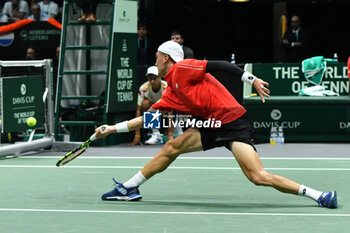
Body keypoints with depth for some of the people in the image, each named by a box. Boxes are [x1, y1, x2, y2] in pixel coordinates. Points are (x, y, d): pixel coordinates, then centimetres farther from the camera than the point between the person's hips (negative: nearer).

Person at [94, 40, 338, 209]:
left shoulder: (182, 69, -5)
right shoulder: (171, 92, 20)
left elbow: (219, 64, -14)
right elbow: (146, 119, 24)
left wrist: (253, 80, -20)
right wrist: (113, 128, 23)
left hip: (234, 121, -9)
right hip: (215, 126, 9)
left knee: (258, 176, -21)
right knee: (172, 147, 5)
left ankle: (320, 196, -19)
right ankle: (129, 188, 15)